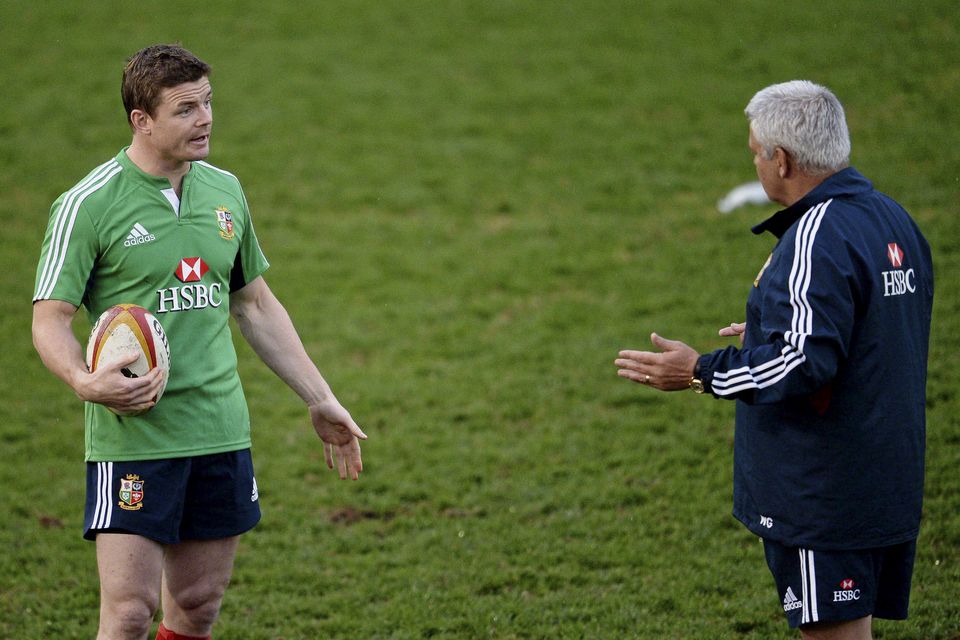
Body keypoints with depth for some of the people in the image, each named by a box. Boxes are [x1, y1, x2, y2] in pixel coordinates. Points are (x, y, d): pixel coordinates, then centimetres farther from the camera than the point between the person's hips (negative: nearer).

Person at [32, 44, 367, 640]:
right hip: (132, 438, -5)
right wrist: (85, 381, -29)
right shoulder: (88, 205, -8)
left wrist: (321, 400, 19)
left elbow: (257, 305, 20)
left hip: (221, 433, 6)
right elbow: (50, 319, -8)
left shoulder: (224, 190, 10)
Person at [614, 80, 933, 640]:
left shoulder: (817, 241, -21)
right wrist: (773, 338, 28)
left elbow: (806, 364, -27)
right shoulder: (894, 219, 11)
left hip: (825, 494, -10)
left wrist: (701, 372, -17)